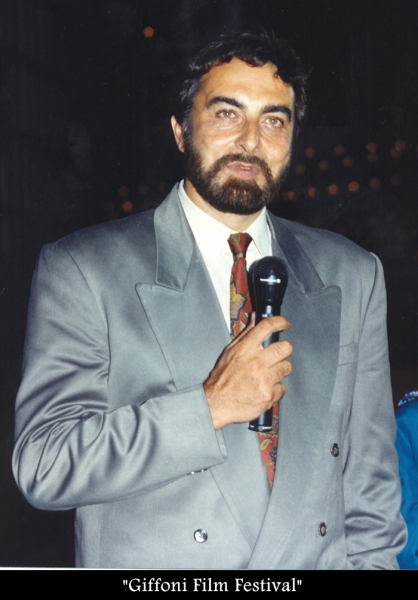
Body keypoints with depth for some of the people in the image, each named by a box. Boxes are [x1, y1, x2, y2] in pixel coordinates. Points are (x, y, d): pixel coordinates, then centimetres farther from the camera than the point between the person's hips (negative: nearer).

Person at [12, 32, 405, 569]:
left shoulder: (352, 276, 3)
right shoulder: (83, 270, -8)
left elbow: (370, 477, 4)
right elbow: (42, 466, -14)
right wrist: (210, 407, -20)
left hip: (322, 559, 3)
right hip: (146, 566, -2)